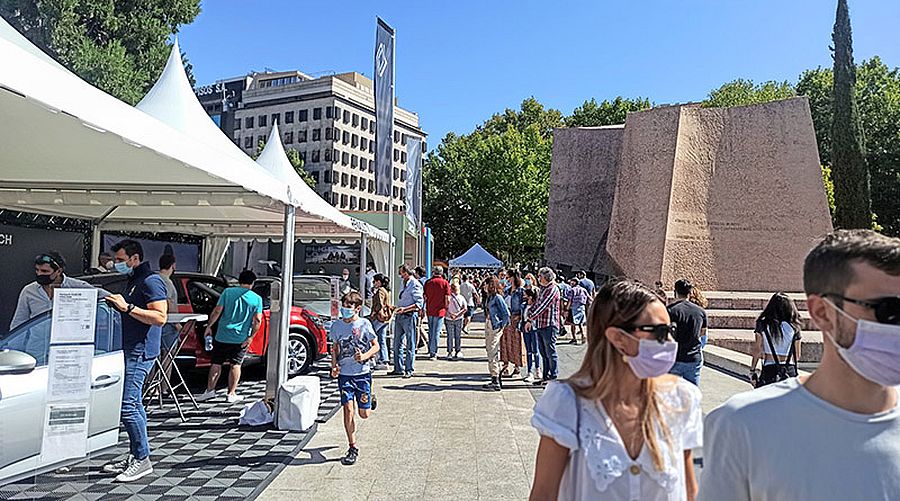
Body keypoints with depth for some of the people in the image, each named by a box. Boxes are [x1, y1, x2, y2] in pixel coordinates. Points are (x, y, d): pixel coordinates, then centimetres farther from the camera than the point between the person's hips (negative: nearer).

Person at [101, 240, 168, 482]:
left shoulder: (151, 281, -13)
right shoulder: (133, 281, 19)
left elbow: (160, 317, -22)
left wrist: (127, 307, -24)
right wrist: (117, 304, 13)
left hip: (140, 351, -10)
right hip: (131, 350, 10)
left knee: (127, 404, -10)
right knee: (133, 403, 14)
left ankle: (143, 459, -1)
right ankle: (135, 455, 23)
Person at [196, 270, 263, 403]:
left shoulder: (228, 292, -1)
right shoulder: (257, 299, -2)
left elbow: (217, 311, -4)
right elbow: (257, 320, -7)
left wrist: (209, 326, 6)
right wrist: (251, 337, -2)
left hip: (223, 335, 0)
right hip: (241, 338, 0)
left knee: (216, 363, 12)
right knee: (235, 365, 9)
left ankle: (210, 390, 11)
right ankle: (231, 394, 11)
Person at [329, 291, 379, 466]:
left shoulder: (364, 324, -7)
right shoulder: (336, 326, 2)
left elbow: (376, 346, 0)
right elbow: (335, 348, 12)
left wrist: (365, 356, -18)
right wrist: (334, 366, -3)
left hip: (362, 373, -2)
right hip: (344, 374, 2)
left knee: (364, 414, 4)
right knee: (348, 409, -5)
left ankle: (370, 399, 39)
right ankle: (353, 448, 9)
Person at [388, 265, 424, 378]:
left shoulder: (415, 285, -11)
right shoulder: (402, 282, 14)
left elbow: (419, 303, -17)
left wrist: (405, 309, -25)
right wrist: (398, 309, 16)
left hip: (409, 316, -8)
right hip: (399, 315, 9)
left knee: (410, 344, 0)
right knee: (397, 343, 12)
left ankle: (409, 370, 7)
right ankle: (398, 369, 22)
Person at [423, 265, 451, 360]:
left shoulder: (428, 282, 3)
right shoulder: (445, 283, -6)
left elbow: (424, 297, 6)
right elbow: (447, 299, -9)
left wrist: (424, 309, 17)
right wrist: (446, 308, 6)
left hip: (429, 310, 4)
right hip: (440, 310, -4)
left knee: (430, 331, 18)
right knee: (436, 332, 0)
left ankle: (430, 351, 27)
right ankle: (433, 353, 0)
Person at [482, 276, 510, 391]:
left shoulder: (498, 297, -13)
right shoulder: (489, 297, 13)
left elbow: (506, 313, -14)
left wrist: (502, 325, -10)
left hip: (495, 328, -10)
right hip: (488, 327, 10)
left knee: (492, 354, -10)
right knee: (490, 352, 12)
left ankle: (496, 382, -7)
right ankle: (496, 380, 20)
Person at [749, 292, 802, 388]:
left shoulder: (763, 325, -3)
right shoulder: (793, 327, 1)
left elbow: (758, 350, -2)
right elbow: (797, 356, 6)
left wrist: (752, 371, 6)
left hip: (769, 370, -2)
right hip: (789, 372, 2)